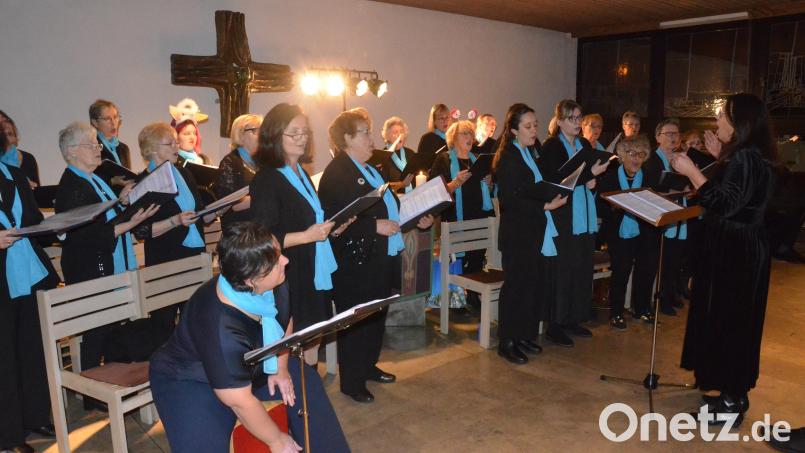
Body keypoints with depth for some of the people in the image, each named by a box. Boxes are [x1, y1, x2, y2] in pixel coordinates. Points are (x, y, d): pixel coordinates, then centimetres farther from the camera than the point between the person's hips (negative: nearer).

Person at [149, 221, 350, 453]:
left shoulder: (269, 286, -23)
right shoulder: (221, 330, -40)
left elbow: (284, 320, 2)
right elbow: (239, 402, -30)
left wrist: (280, 367, -2)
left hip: (250, 365, 7)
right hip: (191, 382, -7)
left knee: (307, 383, 10)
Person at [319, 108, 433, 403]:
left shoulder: (369, 169, 15)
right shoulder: (336, 174, -16)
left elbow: (389, 206, 21)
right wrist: (375, 227, -26)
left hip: (383, 259, 10)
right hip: (355, 264, -9)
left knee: (377, 317, 20)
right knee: (356, 322, 3)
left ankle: (368, 366, 38)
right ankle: (351, 381, 19)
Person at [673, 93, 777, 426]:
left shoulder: (744, 157, -20)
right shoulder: (750, 155, 11)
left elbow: (723, 204, -25)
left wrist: (691, 171, -23)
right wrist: (720, 158, 18)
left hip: (736, 252, -10)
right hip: (741, 248, 10)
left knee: (727, 319, -2)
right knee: (729, 318, 18)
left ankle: (733, 402, 9)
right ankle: (733, 390, 31)